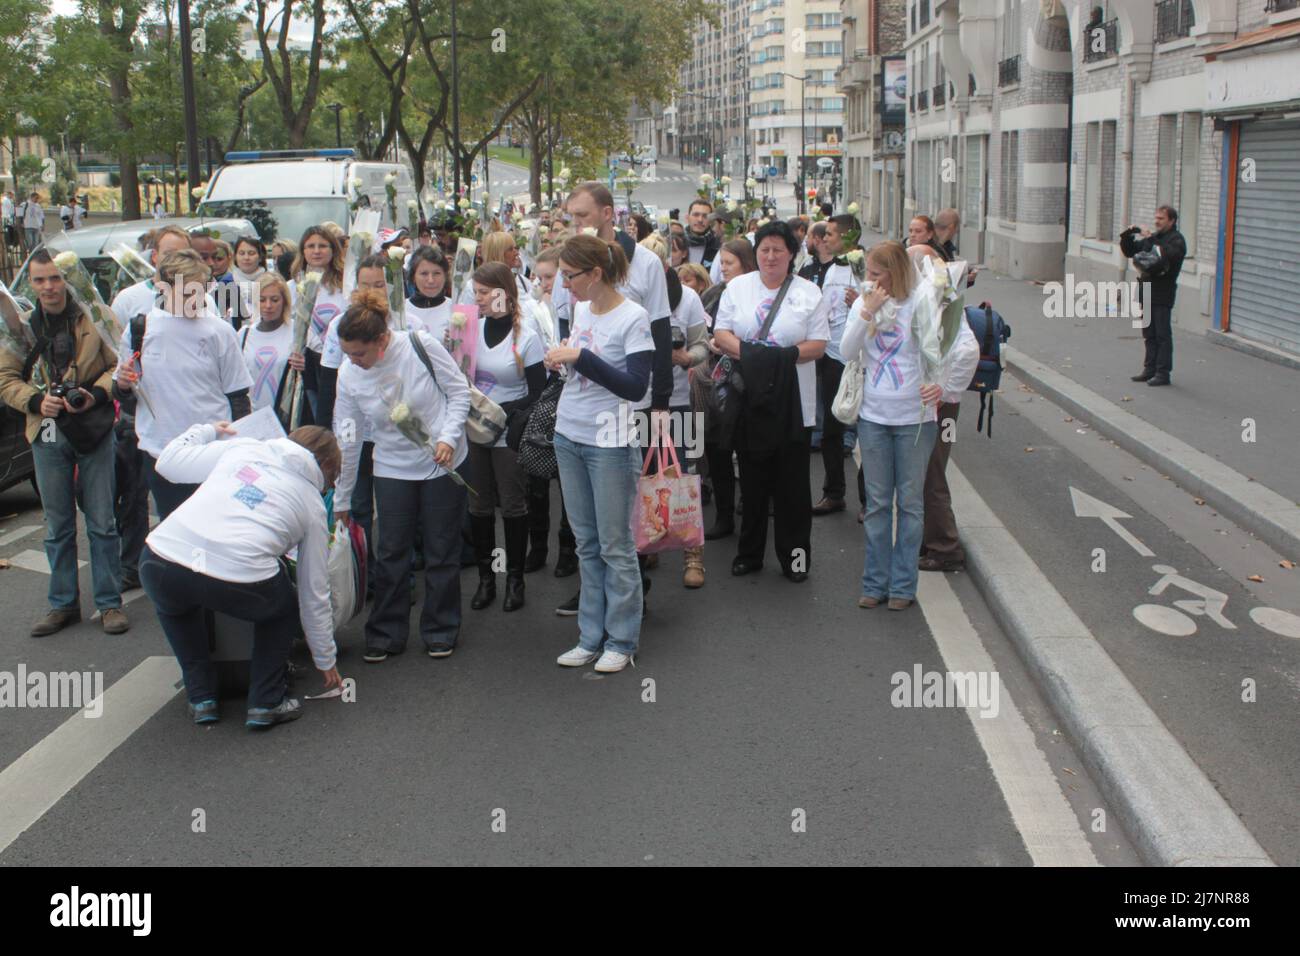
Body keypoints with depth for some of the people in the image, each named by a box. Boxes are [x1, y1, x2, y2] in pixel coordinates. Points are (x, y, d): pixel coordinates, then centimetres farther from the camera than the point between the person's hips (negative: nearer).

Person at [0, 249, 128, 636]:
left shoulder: (96, 317, -4)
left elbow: (120, 365, 0)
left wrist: (97, 394, -17)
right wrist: (36, 401, -10)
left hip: (94, 430, -3)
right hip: (47, 434, 3)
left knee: (102, 522, 3)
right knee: (57, 525, 11)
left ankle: (110, 602, 13)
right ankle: (63, 603, 22)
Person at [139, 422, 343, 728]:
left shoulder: (240, 448, 23)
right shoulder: (312, 504, 21)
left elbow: (168, 461, 27)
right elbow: (315, 595, 26)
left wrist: (204, 431, 47)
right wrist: (325, 660, 38)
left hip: (160, 564, 2)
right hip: (237, 584, -2)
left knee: (174, 603, 39)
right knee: (284, 605, 33)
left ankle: (201, 698, 31)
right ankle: (266, 702, 23)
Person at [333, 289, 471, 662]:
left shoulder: (421, 345, -18)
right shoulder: (348, 375, -9)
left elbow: (460, 391, -6)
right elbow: (347, 440, -2)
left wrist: (449, 437, -19)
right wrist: (341, 500, 3)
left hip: (443, 463, -2)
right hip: (392, 469, 2)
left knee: (442, 550, 7)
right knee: (390, 553, 3)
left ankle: (441, 630, 22)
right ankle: (386, 633, 18)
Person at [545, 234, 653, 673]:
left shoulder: (633, 318, -14)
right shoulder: (580, 310, 7)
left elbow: (636, 387, -21)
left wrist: (580, 356, -23)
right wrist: (561, 359, 1)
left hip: (610, 444, -7)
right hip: (569, 437, 7)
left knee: (615, 545, 2)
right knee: (586, 544, 13)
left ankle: (621, 641, 14)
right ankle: (591, 637, 22)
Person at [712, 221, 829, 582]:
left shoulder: (809, 293, 3)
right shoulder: (738, 287, 8)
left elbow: (818, 345, -2)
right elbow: (720, 333, 3)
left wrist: (786, 355, -19)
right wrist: (745, 350, -17)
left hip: (792, 402, -1)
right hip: (748, 397, 1)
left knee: (791, 482, 3)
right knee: (752, 480, 8)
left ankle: (795, 554, 13)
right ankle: (749, 552, 18)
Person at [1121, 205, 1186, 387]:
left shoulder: (1177, 240, -7)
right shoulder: (1152, 237, 16)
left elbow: (1169, 255, -28)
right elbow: (1129, 252, 20)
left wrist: (1151, 239, -28)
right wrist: (1127, 237, 2)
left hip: (1163, 294, -8)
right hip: (1147, 292, 8)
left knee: (1163, 335, -4)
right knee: (1149, 334, 12)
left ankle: (1163, 373, -1)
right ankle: (1150, 369, 19)